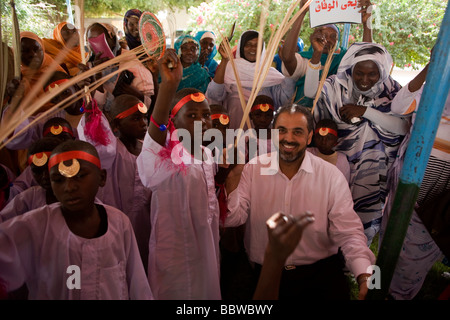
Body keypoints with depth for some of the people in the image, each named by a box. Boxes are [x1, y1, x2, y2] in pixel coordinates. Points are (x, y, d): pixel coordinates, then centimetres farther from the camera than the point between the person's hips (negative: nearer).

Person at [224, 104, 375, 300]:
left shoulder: (332, 176, -5)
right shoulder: (252, 169, -3)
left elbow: (348, 233, -8)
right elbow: (232, 219, -9)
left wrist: (365, 277, -23)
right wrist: (233, 175, -22)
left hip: (321, 275, 0)